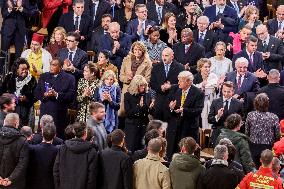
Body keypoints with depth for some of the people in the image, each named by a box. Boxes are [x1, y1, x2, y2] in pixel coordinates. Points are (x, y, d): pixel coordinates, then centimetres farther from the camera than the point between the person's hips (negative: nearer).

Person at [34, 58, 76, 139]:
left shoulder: (69, 78, 1)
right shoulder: (43, 77, 15)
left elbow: (71, 96, -8)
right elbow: (36, 93, 11)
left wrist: (56, 94, -18)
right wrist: (44, 95, -10)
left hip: (60, 115, -3)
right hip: (45, 112, 4)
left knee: (59, 137, -2)